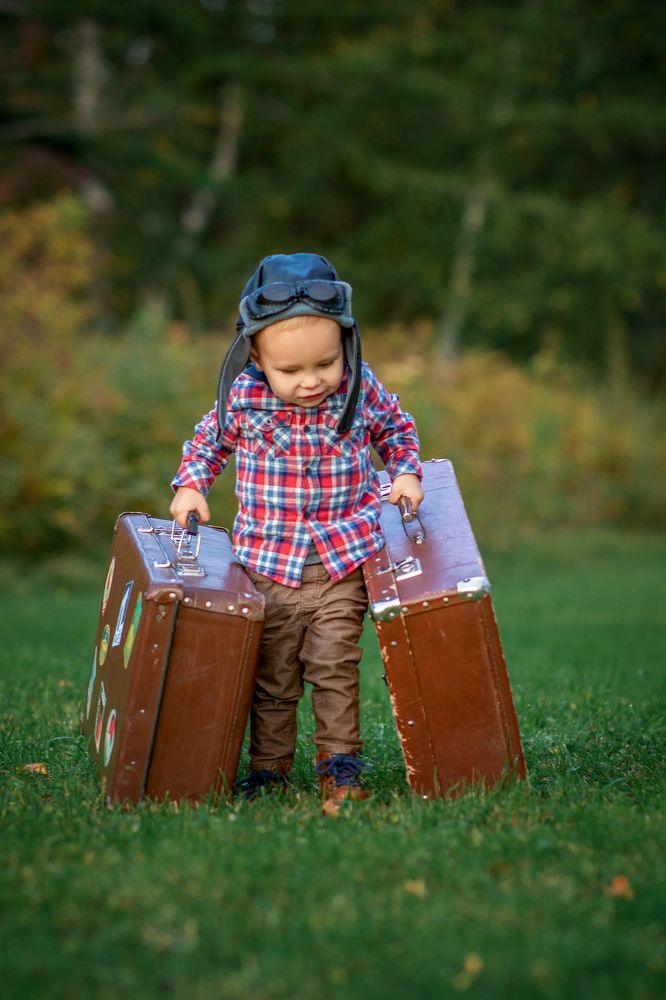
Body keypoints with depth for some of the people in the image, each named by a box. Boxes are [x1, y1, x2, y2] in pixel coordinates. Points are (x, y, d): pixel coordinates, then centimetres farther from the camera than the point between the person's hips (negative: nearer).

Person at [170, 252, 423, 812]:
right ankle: (269, 767, 20)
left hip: (344, 561, 0)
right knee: (271, 677, 8)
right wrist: (191, 484, -3)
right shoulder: (242, 396, -11)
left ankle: (340, 762, 12)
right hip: (266, 565, 1)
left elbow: (397, 429, 14)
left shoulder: (362, 388, -8)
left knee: (335, 667, -1)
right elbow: (211, 439, 11)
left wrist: (406, 472, -1)